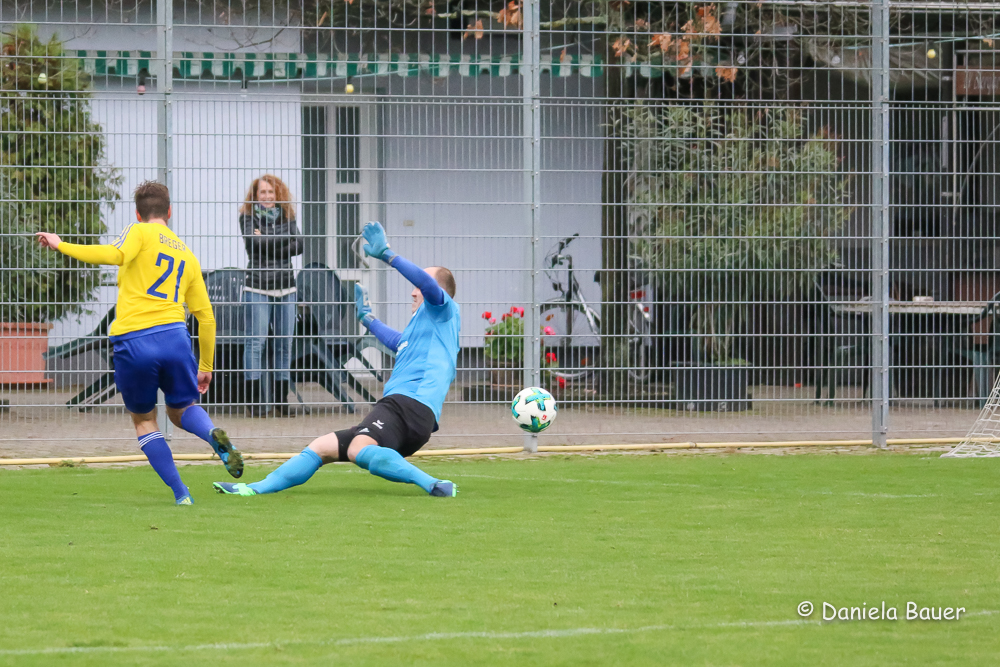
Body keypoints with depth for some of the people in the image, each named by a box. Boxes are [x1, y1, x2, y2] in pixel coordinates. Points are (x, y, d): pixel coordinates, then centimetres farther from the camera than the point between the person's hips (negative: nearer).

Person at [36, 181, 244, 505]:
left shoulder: (140, 233, 6)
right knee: (181, 410, 23)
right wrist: (206, 366, 31)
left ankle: (180, 492, 6)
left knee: (144, 419, 17)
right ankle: (213, 433, -12)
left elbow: (114, 255, -17)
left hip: (132, 342, -3)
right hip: (174, 337, 3)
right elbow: (206, 316, 22)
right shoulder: (187, 255, 21)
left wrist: (62, 246, -10)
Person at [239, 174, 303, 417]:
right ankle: (254, 400, -6)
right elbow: (254, 241, -13)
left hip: (285, 286, 4)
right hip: (258, 285, -4)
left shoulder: (287, 217, 14)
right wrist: (282, 239, -6)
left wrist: (267, 244, -8)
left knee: (285, 343, 3)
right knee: (256, 341, -8)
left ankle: (281, 400, 8)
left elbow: (298, 245, 1)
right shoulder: (248, 217, 4)